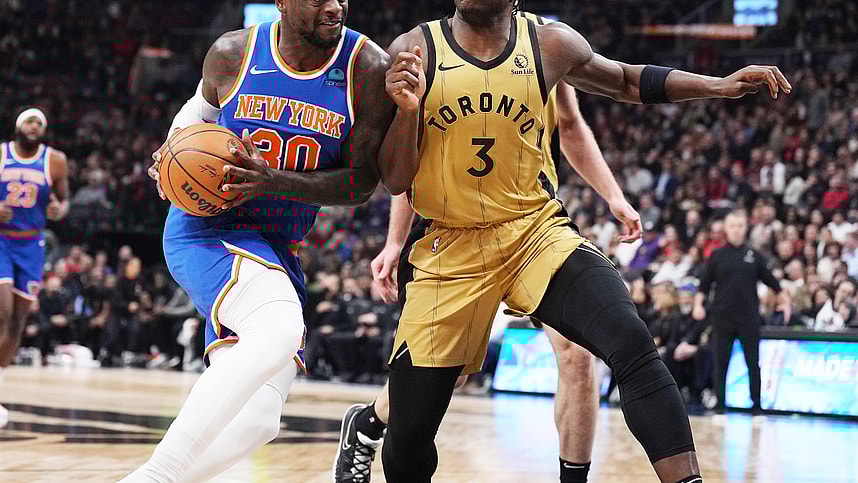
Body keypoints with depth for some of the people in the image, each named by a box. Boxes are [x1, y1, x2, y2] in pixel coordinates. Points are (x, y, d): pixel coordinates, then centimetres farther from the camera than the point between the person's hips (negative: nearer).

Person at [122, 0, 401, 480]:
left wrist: (275, 181, -23)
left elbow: (362, 183, -9)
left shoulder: (369, 69, -8)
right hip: (208, 227, -4)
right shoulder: (233, 53, -6)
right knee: (280, 331, -34)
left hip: (277, 248, 5)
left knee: (257, 421, -1)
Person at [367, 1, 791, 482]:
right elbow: (395, 181, -6)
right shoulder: (415, 50, -7)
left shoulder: (550, 44, -2)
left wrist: (722, 86, 8)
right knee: (408, 439, 3)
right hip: (446, 248, -1)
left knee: (633, 343, -27)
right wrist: (407, 111, -25)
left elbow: (625, 81, 18)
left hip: (535, 229, 1)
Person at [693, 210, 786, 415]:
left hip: (749, 318, 0)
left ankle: (757, 405, 8)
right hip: (722, 317, 0)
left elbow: (770, 280, 11)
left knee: (753, 363, 2)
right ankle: (720, 404, 13)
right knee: (721, 363, 4)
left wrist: (785, 297, 9)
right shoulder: (717, 256, 4)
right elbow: (704, 284, 5)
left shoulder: (754, 255, 5)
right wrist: (698, 304, -7)